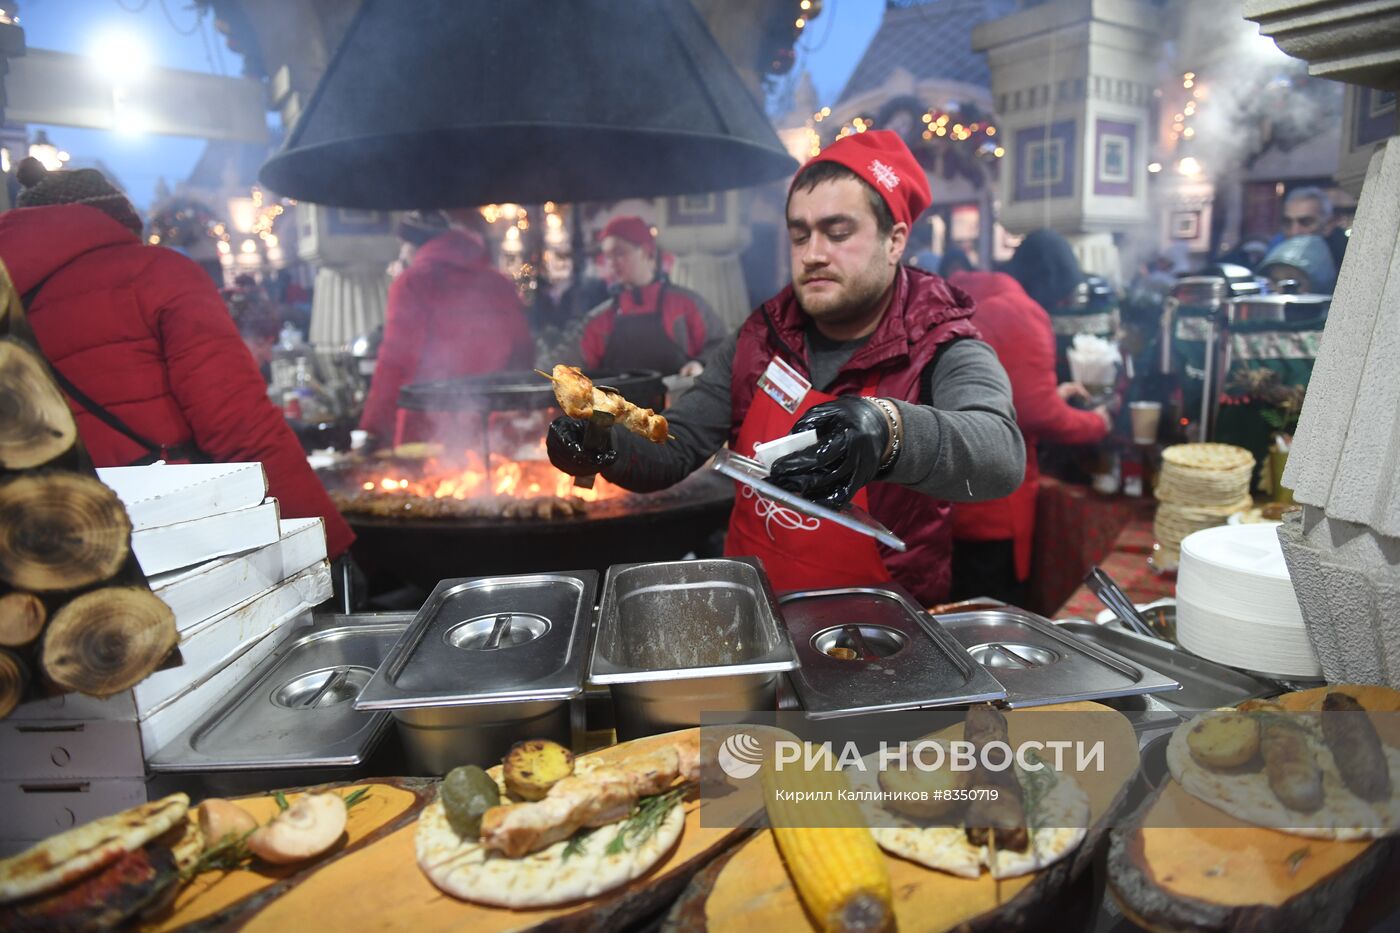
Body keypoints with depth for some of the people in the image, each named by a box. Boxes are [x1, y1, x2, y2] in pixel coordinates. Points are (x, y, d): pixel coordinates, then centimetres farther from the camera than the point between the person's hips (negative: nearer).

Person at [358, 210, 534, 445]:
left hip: (427, 434, -4)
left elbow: (395, 363, -11)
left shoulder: (412, 282, -4)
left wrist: (372, 429, -10)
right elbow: (522, 357, 10)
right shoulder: (500, 284, 8)